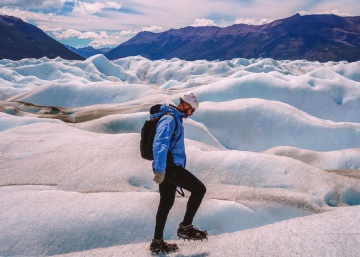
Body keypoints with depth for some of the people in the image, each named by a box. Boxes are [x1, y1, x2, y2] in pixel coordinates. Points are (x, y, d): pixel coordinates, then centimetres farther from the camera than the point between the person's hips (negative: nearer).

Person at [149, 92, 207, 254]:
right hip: (169, 167, -10)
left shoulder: (175, 119, 20)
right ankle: (185, 227, -2)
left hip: (167, 167, 10)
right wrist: (160, 170, -34)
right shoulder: (170, 119, -13)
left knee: (166, 204, 14)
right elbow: (160, 143, -27)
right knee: (199, 189, -7)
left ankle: (157, 242, 20)